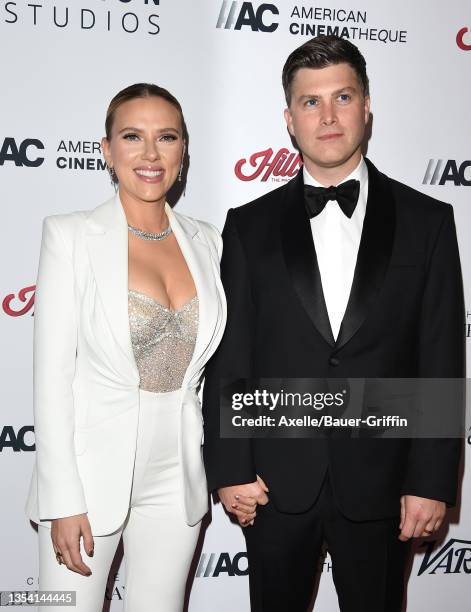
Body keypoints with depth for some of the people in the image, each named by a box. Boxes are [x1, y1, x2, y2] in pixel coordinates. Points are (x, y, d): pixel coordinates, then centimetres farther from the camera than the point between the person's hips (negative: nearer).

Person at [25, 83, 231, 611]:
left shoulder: (204, 241, 4)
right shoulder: (70, 235, -8)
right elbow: (52, 374, -10)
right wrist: (64, 500, -13)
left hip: (176, 476, 4)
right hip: (91, 471, -3)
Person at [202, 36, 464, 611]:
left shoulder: (426, 221, 0)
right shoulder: (250, 226, 1)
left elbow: (441, 362, -2)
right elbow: (228, 358, 0)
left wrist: (432, 481, -5)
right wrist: (229, 470, -4)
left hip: (380, 483, 0)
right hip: (276, 483, 1)